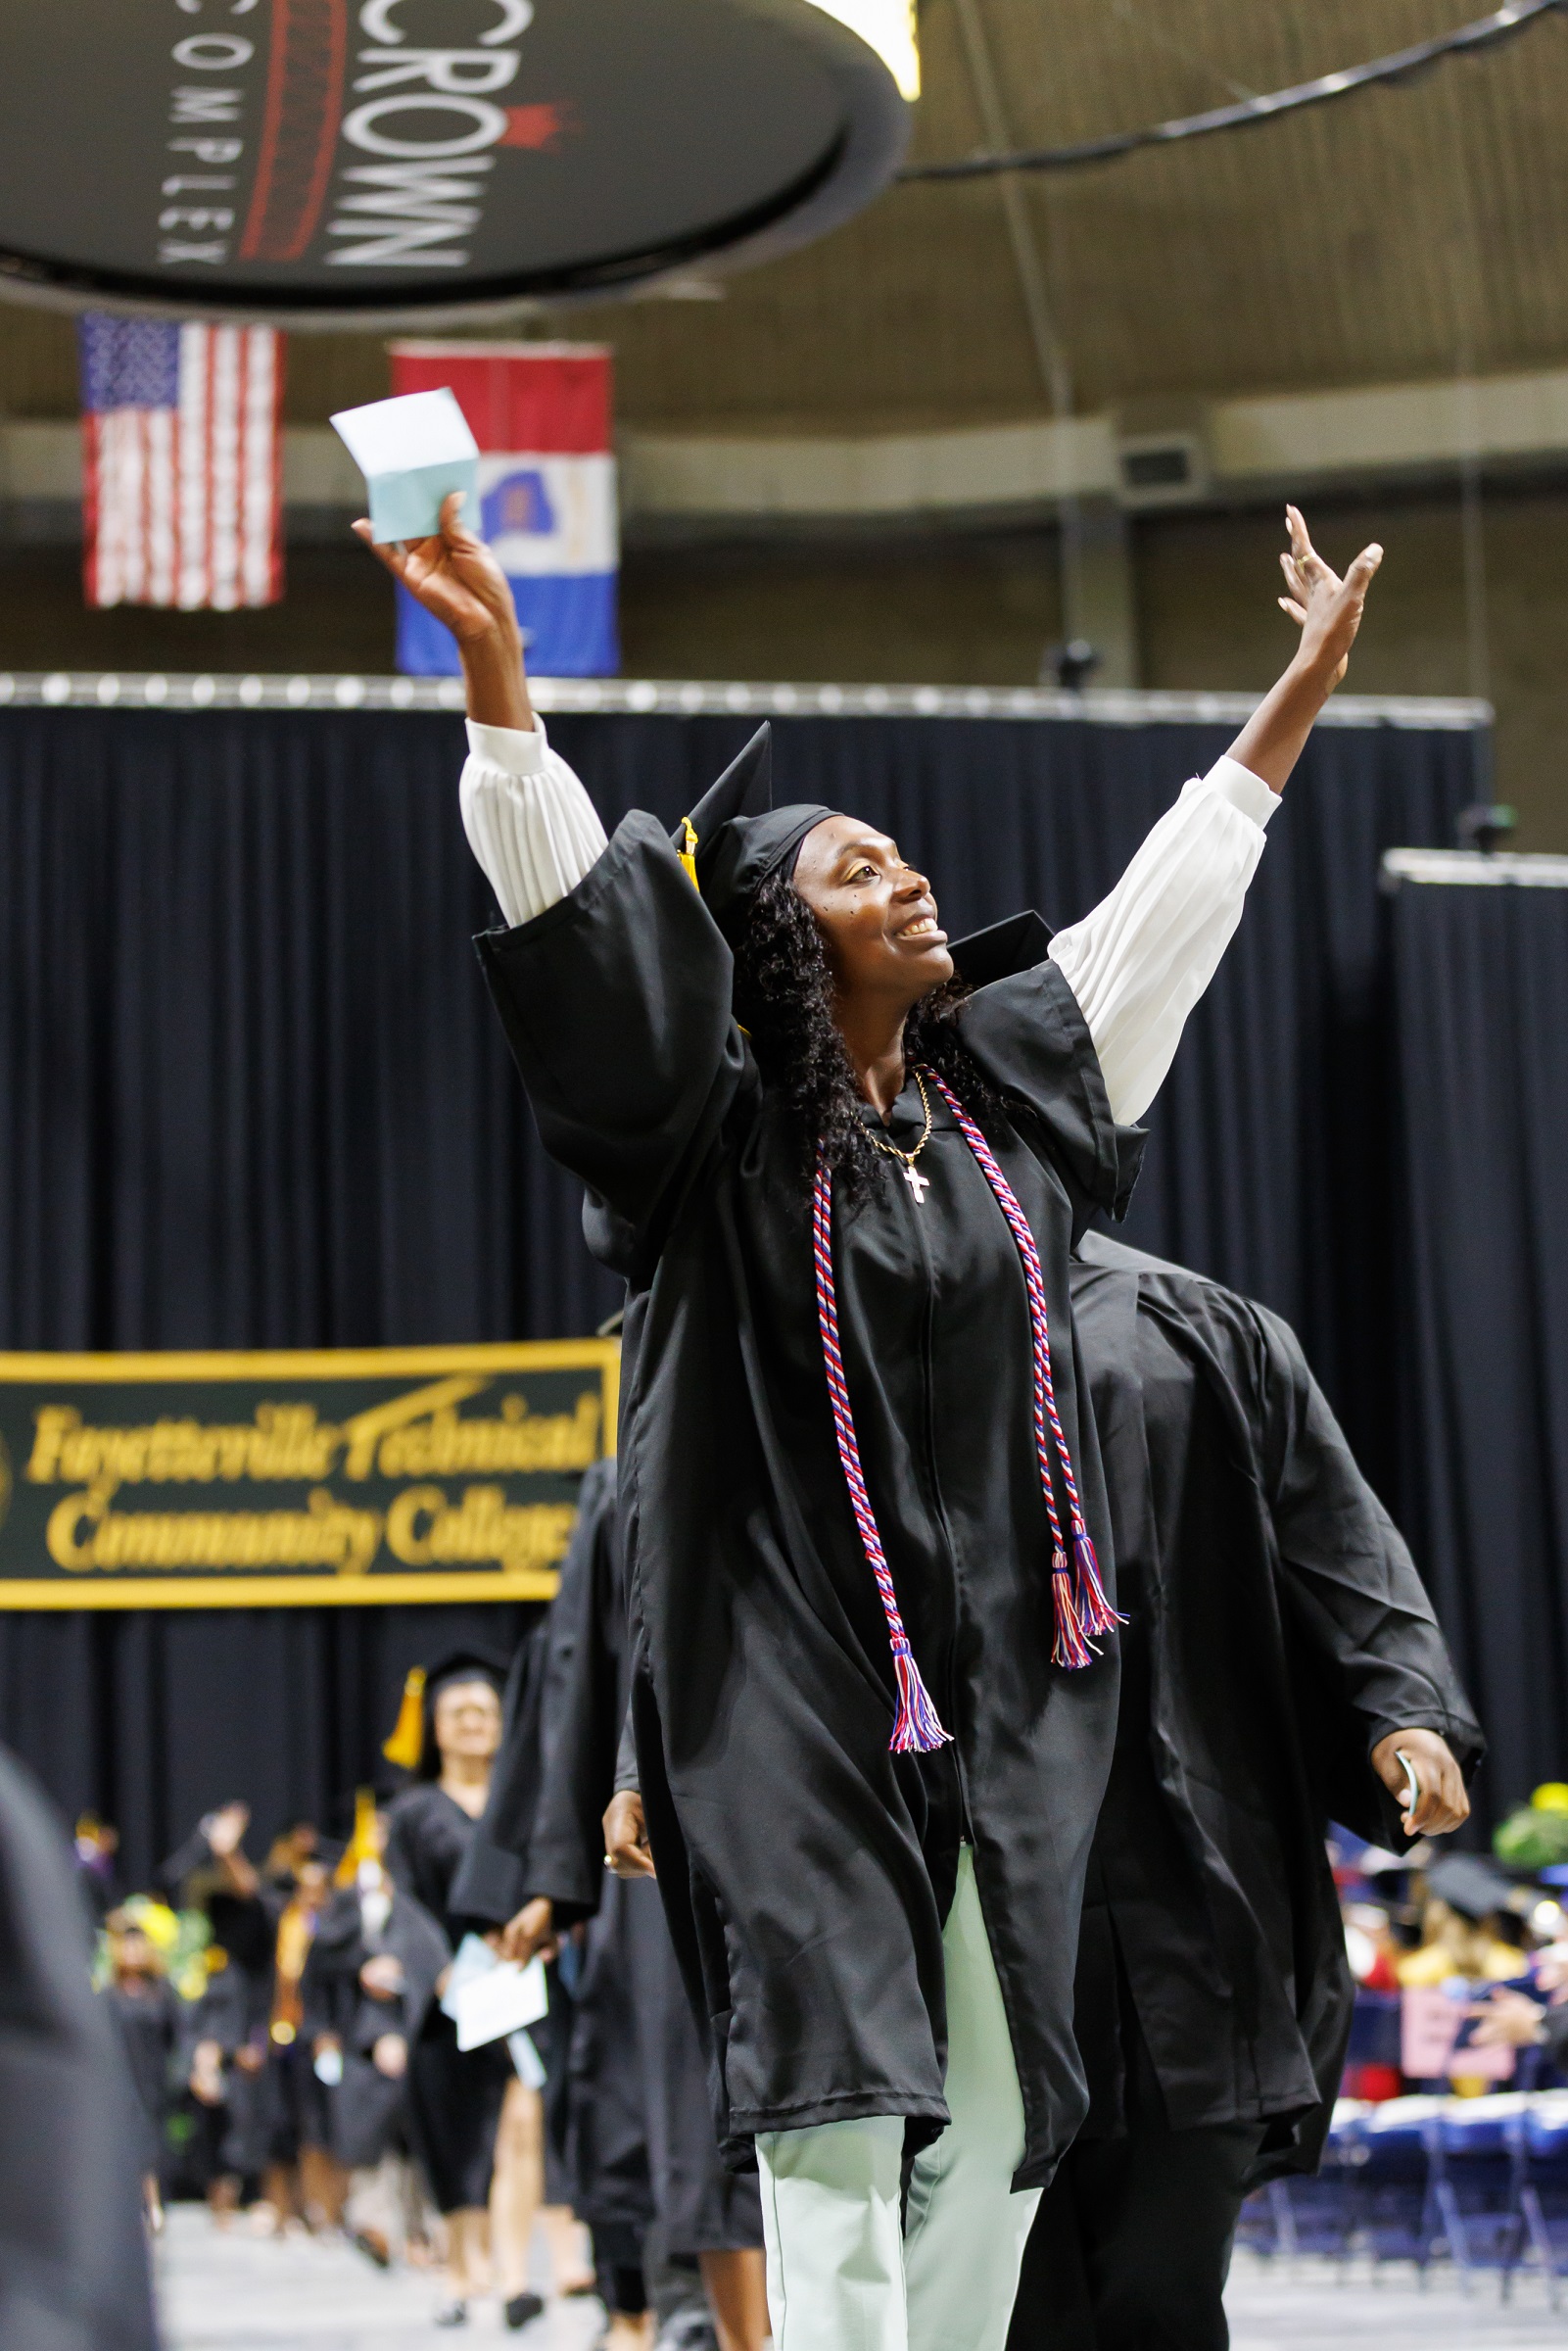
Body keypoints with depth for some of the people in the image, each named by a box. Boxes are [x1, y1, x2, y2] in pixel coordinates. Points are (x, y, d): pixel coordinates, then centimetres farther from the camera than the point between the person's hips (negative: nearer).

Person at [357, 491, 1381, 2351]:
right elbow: (562, 896, -15)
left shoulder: (1003, 1090, 11)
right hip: (802, 1688, -5)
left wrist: (1308, 680, 24)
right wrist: (491, 662, -26)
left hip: (1002, 1688, 5)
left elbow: (1177, 891, 20)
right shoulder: (718, 1136, -3)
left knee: (1001, 2122, 5)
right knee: (840, 2112, -11)